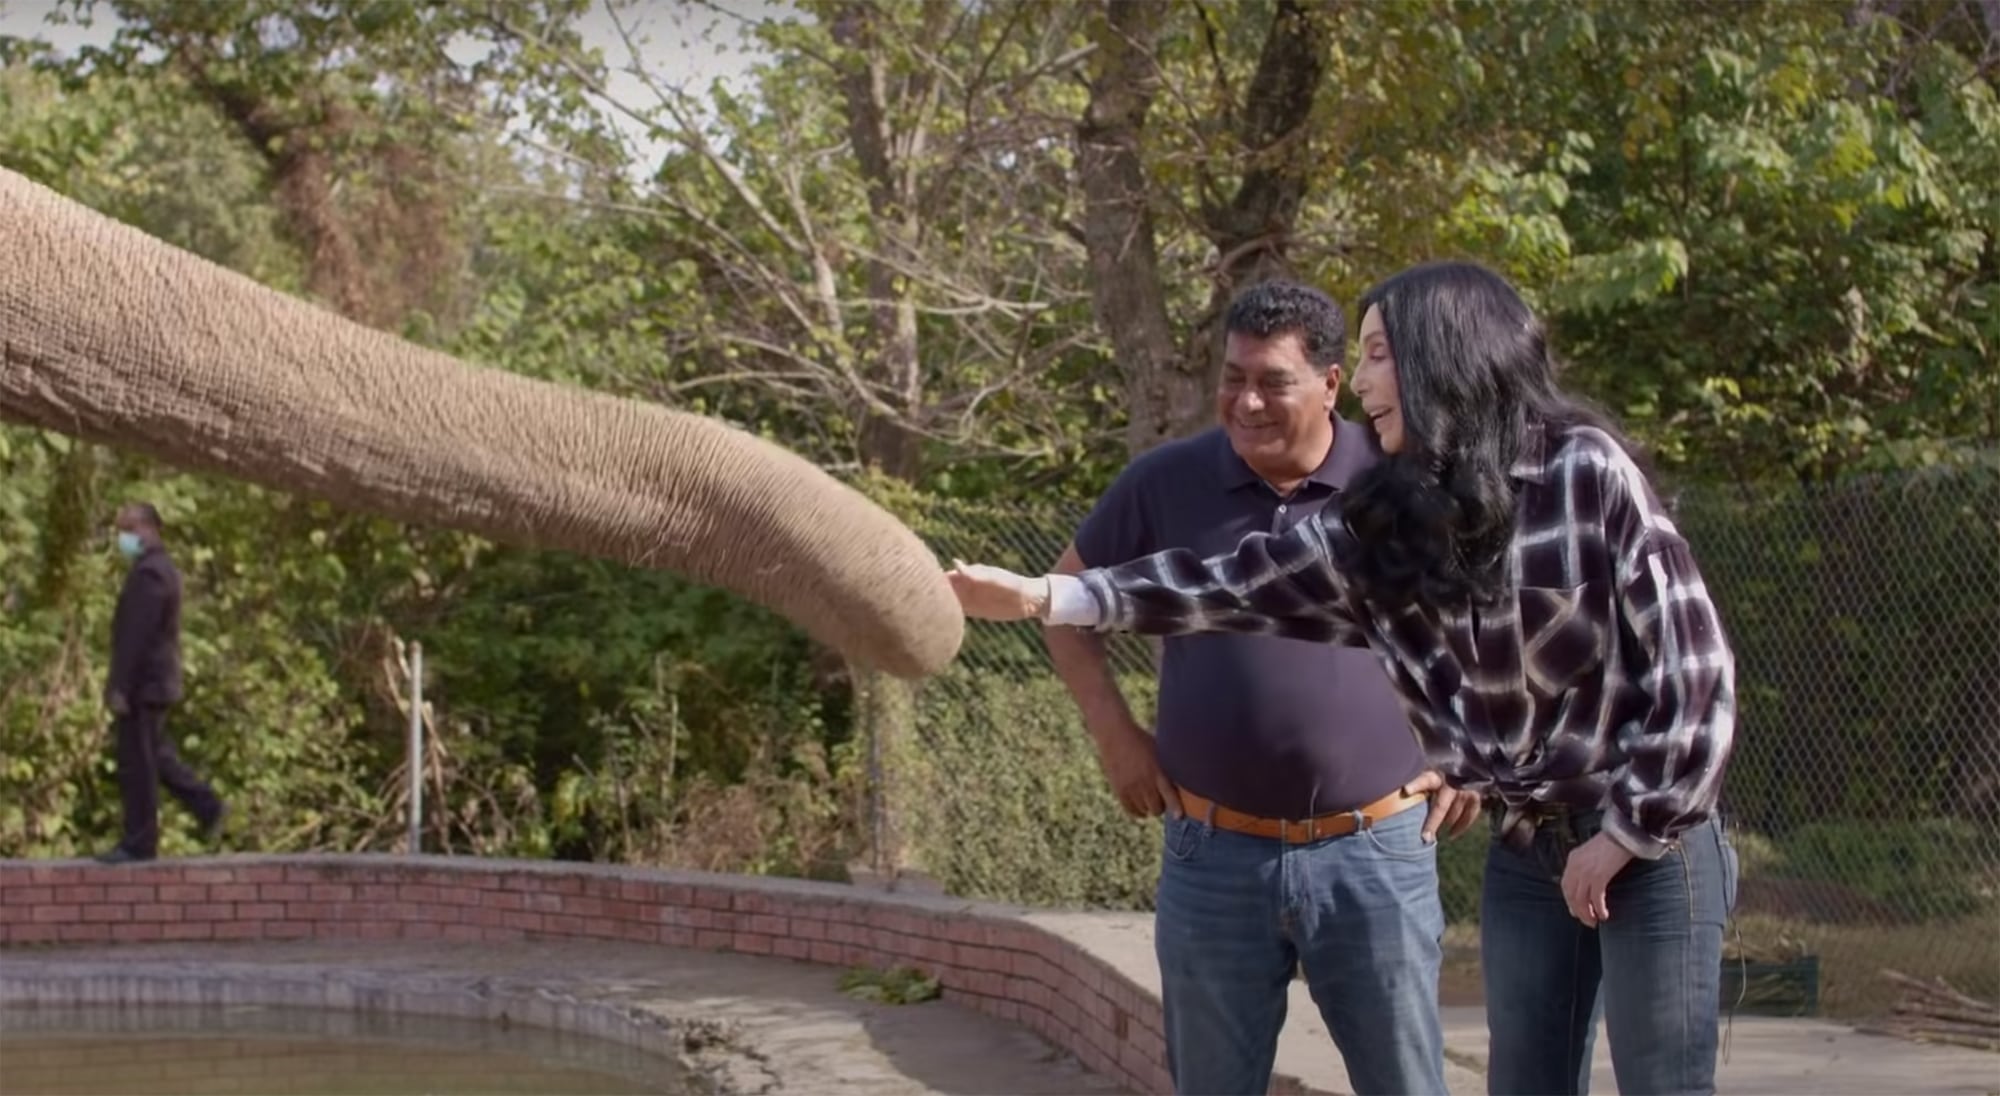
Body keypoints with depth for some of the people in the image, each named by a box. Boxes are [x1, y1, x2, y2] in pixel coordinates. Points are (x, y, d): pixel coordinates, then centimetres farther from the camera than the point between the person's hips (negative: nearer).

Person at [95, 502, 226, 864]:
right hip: (155, 681, 10)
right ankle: (207, 807, 21)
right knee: (155, 755, 19)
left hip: (143, 683, -10)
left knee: (136, 765, -4)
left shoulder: (149, 572, -19)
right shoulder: (160, 566, 15)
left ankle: (138, 844, 1)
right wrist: (120, 682, 21)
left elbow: (136, 634, -23)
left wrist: (119, 686, -22)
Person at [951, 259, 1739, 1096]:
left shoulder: (1587, 473, -14)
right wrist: (1044, 597, -4)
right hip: (1525, 854, 6)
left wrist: (1627, 832, -13)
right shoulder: (1382, 524, 2)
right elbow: (1234, 583, 2)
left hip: (1651, 847, -5)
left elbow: (1693, 665, -14)